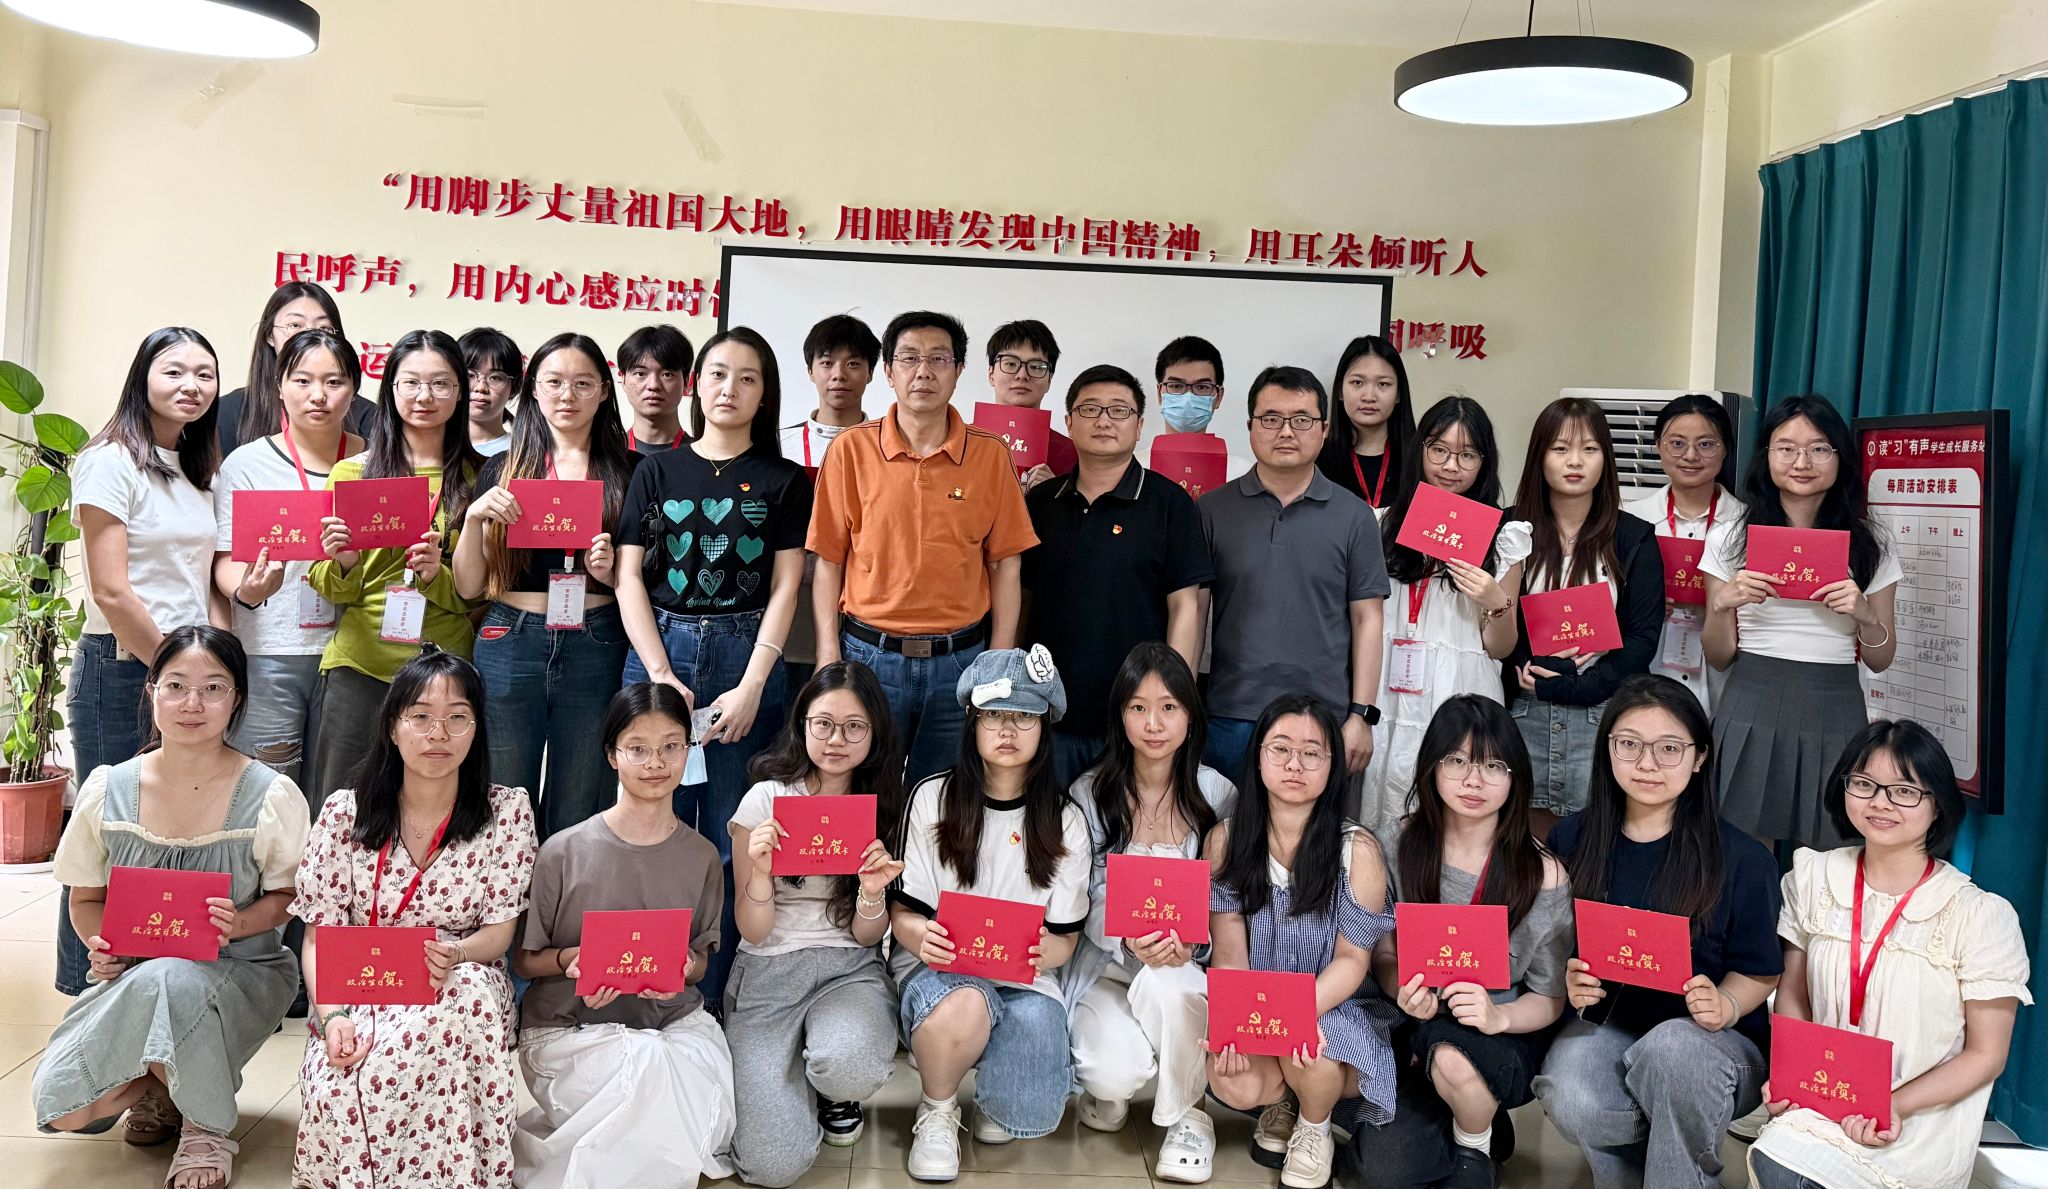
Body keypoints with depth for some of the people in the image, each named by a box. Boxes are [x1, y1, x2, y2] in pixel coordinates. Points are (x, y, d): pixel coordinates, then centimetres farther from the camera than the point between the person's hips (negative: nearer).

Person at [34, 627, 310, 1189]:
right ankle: (160, 1089, 17)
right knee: (64, 1108, -21)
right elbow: (86, 899, 9)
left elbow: (285, 898, 0)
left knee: (166, 982, -39)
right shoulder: (108, 791, -2)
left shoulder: (272, 797, -10)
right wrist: (102, 945, -13)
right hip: (133, 974, 3)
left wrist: (238, 924, -22)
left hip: (240, 972, -3)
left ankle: (206, 1126, -10)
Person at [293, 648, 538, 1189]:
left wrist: (453, 954, -24)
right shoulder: (344, 813, 3)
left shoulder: (507, 811, 1)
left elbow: (498, 932, 0)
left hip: (462, 994, 0)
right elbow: (319, 939, 2)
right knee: (335, 1090, -35)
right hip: (358, 997, 0)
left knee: (469, 987, -38)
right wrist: (332, 1016, -18)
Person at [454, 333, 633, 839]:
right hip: (511, 644, 1)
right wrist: (475, 517, -7)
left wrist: (612, 572, -9)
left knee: (575, 815, 7)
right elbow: (469, 587, 7)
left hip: (596, 648, 0)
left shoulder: (629, 472, 7)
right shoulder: (501, 471, 9)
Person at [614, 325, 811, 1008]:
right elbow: (630, 577, 4)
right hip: (658, 652, 1)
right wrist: (661, 677, -7)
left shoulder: (783, 481, 7)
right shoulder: (657, 472, 11)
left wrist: (751, 688, -8)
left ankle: (713, 996, 10)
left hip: (746, 660, -1)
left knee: (730, 838, 0)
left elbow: (784, 588, 1)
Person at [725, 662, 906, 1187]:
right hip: (769, 971, -1)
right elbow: (753, 932, -2)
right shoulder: (767, 799, -2)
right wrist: (759, 870, -21)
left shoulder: (882, 808, 4)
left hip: (849, 968, 1)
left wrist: (873, 891, -17)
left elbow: (866, 937, 4)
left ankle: (836, 1094, 4)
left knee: (848, 1068, -36)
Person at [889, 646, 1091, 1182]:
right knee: (963, 1006, -39)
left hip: (1025, 980, 2)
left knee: (1032, 1117, -23)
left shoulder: (1065, 819, 5)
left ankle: (994, 1101, 17)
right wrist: (923, 935, -25)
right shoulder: (932, 799, 1)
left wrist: (1039, 950, -22)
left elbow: (1063, 941, 3)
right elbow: (902, 913, 0)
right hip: (938, 970, -1)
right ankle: (936, 1112, -5)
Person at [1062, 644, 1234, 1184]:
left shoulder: (1217, 795, -1)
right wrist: (1129, 943, -25)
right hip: (1105, 962, 0)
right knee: (1116, 1071, -30)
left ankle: (1186, 1116, -8)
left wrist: (1190, 943, -22)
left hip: (1186, 967, 0)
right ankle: (1107, 1086, 13)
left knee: (1161, 983, -38)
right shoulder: (1091, 793, -2)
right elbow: (1084, 906, -4)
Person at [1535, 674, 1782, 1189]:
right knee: (1571, 1101, -32)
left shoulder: (1743, 859, -7)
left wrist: (1724, 1006, -20)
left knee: (1670, 1047, -38)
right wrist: (1569, 981, -15)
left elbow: (1759, 972, 1)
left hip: (1712, 1038, -1)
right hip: (1605, 1024, 2)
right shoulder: (1573, 840, 1)